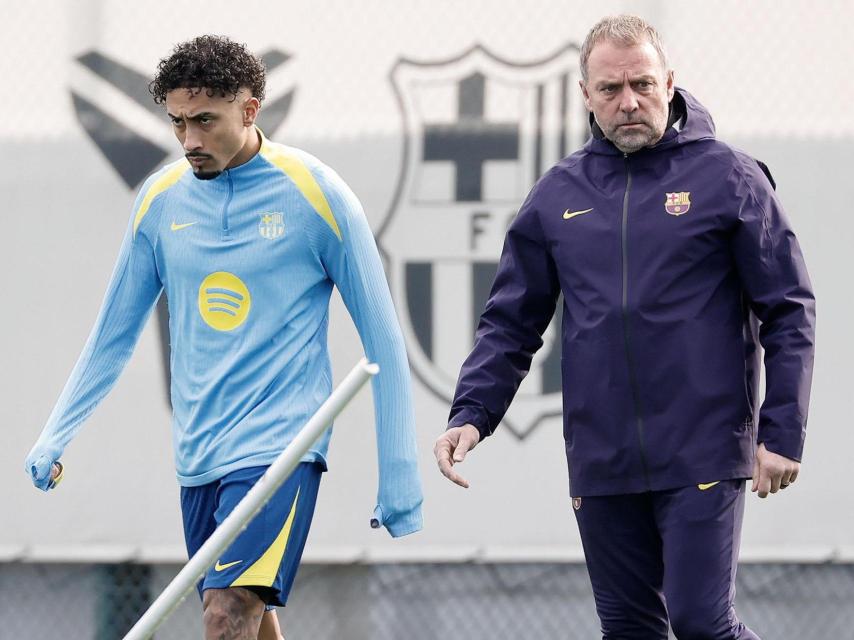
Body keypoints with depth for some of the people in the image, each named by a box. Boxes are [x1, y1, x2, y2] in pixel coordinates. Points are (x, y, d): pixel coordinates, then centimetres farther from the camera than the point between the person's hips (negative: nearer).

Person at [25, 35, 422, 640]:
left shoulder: (315, 193, -6)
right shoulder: (160, 199, 7)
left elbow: (382, 338, -2)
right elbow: (116, 331, 18)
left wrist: (400, 477, -4)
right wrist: (55, 437, 11)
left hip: (280, 447, -5)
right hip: (197, 454, 5)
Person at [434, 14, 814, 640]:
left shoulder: (727, 177, -1)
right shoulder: (558, 194, 9)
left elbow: (789, 312, -1)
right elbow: (510, 323, 13)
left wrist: (782, 434, -8)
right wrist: (470, 416, -1)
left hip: (703, 458, -4)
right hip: (602, 463, 4)